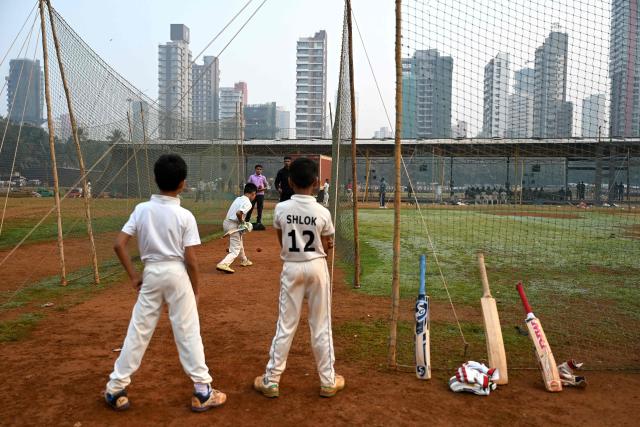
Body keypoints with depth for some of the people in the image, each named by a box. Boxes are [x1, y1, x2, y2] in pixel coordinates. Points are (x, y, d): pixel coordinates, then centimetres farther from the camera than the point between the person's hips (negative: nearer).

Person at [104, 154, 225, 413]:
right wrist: (195, 290, 1)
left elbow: (119, 244, -4)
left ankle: (115, 389, 24)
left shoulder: (141, 209, -2)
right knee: (188, 333, 5)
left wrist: (133, 276, 6)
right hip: (177, 274, -3)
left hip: (151, 273, 3)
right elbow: (190, 260, -12)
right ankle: (202, 392, 13)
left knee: (138, 332, 14)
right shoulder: (185, 216, -11)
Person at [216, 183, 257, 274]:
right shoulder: (248, 203, -13)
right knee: (235, 250, -3)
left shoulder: (238, 199, 12)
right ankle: (223, 264, -21)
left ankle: (244, 260, 46)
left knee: (239, 242, 30)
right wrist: (242, 222, -11)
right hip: (233, 225, -9)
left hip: (226, 222, 9)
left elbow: (234, 211, 12)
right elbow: (238, 213, -27)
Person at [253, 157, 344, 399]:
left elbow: (282, 243, 3)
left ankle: (271, 381, 17)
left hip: (291, 268, 1)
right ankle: (328, 381, 21)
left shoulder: (281, 209, -8)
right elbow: (325, 248, -2)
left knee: (286, 326, 10)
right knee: (321, 327, 10)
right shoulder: (323, 212, -11)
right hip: (316, 267, 0)